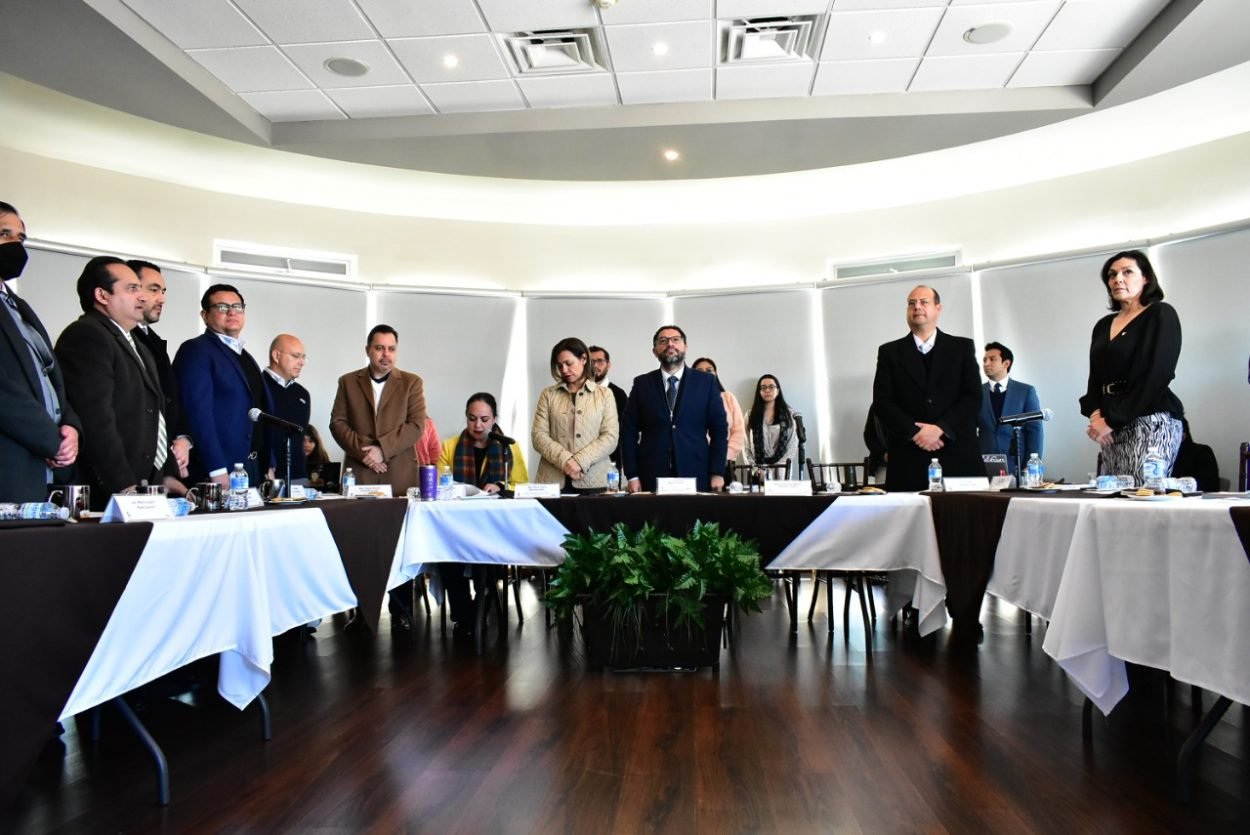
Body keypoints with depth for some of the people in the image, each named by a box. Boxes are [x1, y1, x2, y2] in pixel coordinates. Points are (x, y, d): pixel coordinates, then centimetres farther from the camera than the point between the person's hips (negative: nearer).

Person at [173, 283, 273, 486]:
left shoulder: (245, 356, 19)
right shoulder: (196, 350, -4)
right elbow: (198, 412, -14)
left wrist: (268, 466, 11)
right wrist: (217, 470, -21)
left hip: (255, 469, 7)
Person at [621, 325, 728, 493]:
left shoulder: (705, 382, 5)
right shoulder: (642, 384, 6)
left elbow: (719, 428, 4)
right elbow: (629, 431, 4)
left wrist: (717, 473, -3)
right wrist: (632, 475, -2)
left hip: (696, 476, 0)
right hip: (652, 477, 0)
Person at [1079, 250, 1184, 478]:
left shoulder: (1161, 314, 0)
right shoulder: (1103, 325, 19)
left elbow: (1156, 375, -10)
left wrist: (1112, 420, -13)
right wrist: (1095, 414, -5)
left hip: (1151, 421, -6)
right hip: (1112, 427, 6)